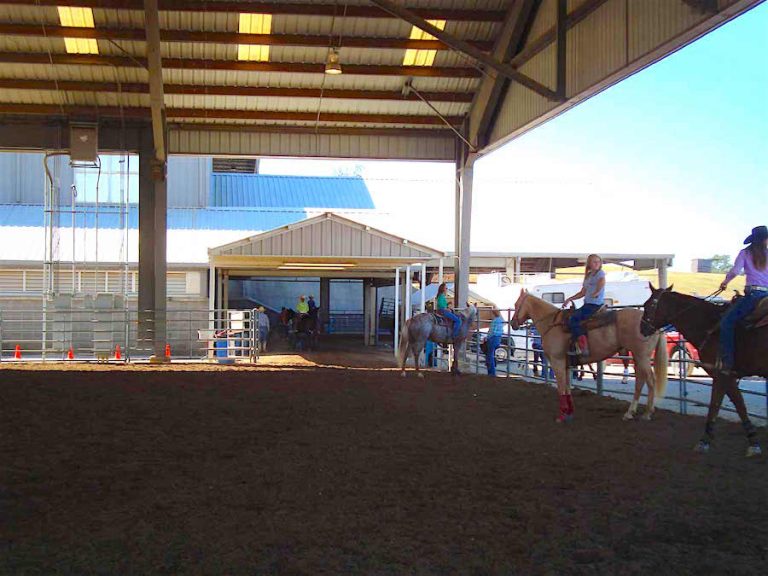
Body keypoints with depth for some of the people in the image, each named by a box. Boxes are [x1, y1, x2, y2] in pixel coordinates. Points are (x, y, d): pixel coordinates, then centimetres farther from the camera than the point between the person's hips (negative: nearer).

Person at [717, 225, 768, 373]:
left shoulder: (745, 253, 5)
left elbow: (735, 271, -6)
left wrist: (725, 282, 12)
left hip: (753, 294, -4)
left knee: (727, 322, -3)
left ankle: (726, 362, -14)